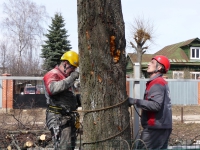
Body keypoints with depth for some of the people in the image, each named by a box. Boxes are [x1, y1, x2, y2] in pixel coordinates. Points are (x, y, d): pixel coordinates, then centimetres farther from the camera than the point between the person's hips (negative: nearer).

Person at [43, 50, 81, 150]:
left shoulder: (67, 77, 19)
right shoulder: (52, 75, -10)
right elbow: (53, 88, -34)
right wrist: (71, 78, -28)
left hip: (69, 118, 10)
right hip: (58, 118, -10)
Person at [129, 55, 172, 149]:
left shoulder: (156, 83, -13)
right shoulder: (161, 82, 18)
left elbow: (156, 105, -24)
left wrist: (135, 101, -23)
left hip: (155, 127, -10)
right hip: (162, 126, 10)